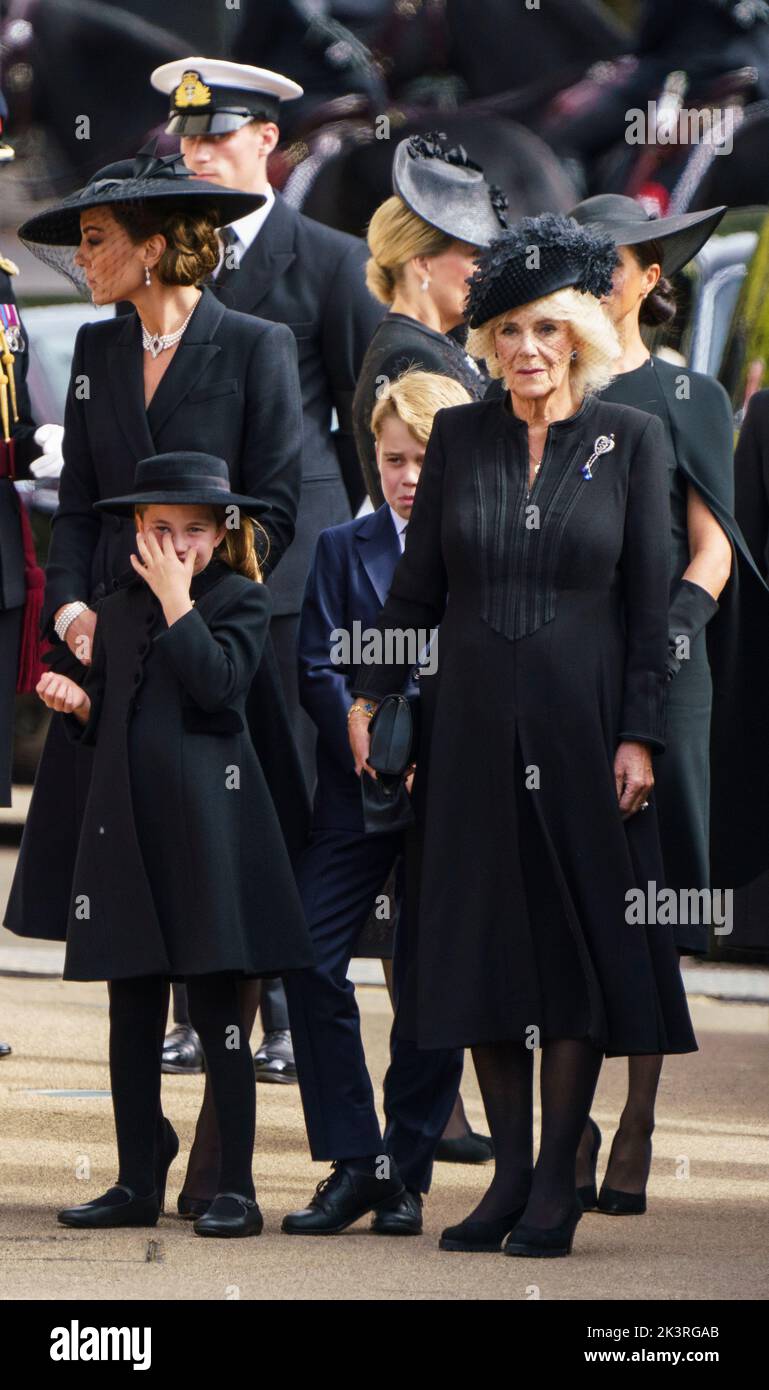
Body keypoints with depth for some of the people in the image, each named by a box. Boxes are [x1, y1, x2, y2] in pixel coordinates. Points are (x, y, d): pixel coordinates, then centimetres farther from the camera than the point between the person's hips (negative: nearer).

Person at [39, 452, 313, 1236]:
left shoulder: (240, 600, 1)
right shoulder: (117, 610, 16)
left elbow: (216, 684, -16)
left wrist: (176, 599, -12)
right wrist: (77, 702, 0)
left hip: (206, 820, -5)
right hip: (126, 820, 5)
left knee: (215, 1008, -5)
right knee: (132, 1010, 7)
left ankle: (236, 1188, -1)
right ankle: (137, 1184, 14)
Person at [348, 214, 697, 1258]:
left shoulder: (631, 439, -1)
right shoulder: (459, 436, 6)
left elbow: (651, 601, -2)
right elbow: (417, 585, 10)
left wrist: (639, 734, -8)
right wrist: (370, 694, 3)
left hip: (581, 723, -2)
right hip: (473, 724, 2)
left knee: (577, 932, -3)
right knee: (480, 939, 2)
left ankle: (557, 1183, 2)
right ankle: (510, 1172, 9)